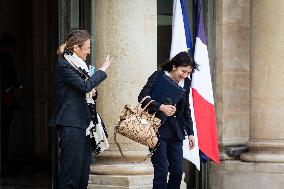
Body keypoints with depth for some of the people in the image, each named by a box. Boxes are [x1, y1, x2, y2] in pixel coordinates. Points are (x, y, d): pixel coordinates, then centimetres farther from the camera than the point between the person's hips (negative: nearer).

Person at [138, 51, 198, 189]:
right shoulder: (159, 76, -7)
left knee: (178, 170, 2)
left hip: (175, 131, 6)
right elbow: (142, 97, -14)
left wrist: (190, 132, 15)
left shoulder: (185, 83, 11)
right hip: (158, 128, -6)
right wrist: (161, 107, -25)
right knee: (162, 171, -9)